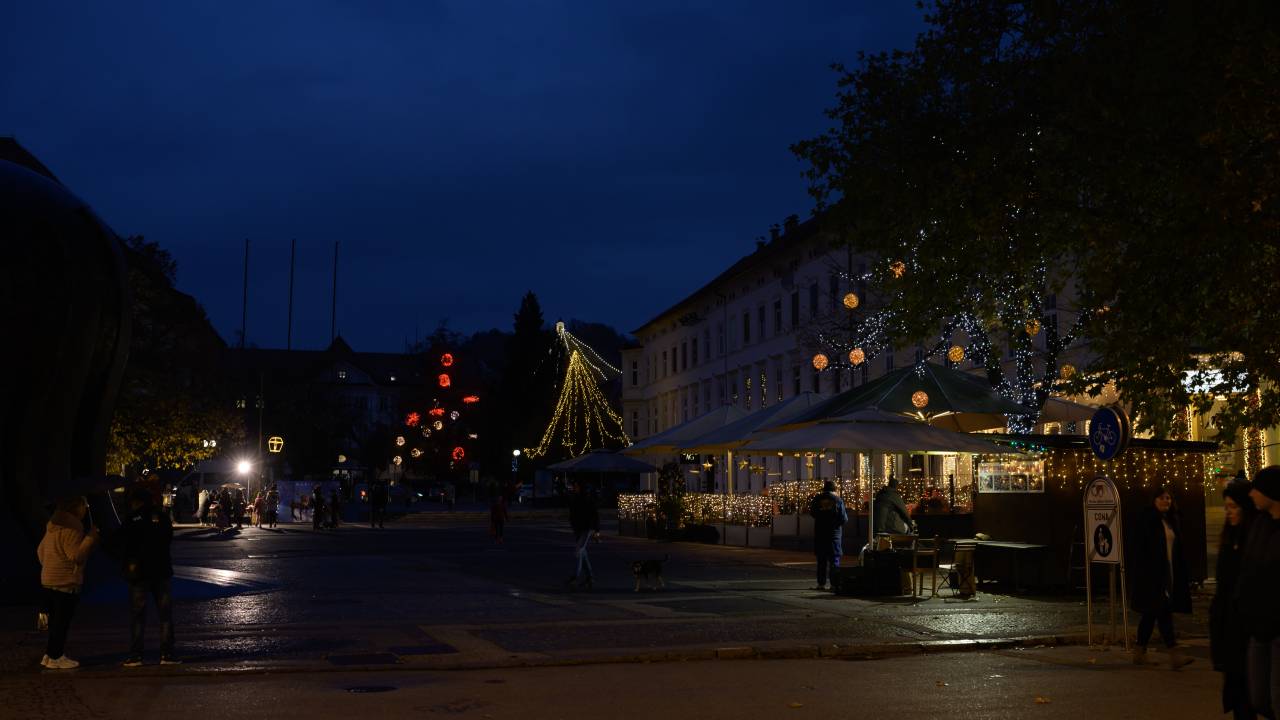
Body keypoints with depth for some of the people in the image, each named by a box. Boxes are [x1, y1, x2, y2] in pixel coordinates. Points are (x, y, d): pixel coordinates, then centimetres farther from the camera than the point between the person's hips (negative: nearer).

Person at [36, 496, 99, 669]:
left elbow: (41, 550, 21)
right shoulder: (70, 529, -17)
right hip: (66, 582, -10)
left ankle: (51, 654, 21)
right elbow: (76, 556, -22)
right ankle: (55, 657, 1)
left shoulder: (53, 525, 14)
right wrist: (91, 537, -18)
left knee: (56, 620, 16)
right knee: (62, 621, -3)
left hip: (49, 580, 10)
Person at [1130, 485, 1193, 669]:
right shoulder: (1146, 519, -7)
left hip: (1169, 574, 7)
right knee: (1163, 612, -12)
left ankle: (1139, 653, 19)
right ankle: (1174, 655, -15)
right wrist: (1142, 574, -18)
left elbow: (1178, 549, 18)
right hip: (1152, 575, -7)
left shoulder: (1172, 520, 14)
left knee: (1151, 613, 12)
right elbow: (1139, 548, -12)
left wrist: (1180, 574, 13)